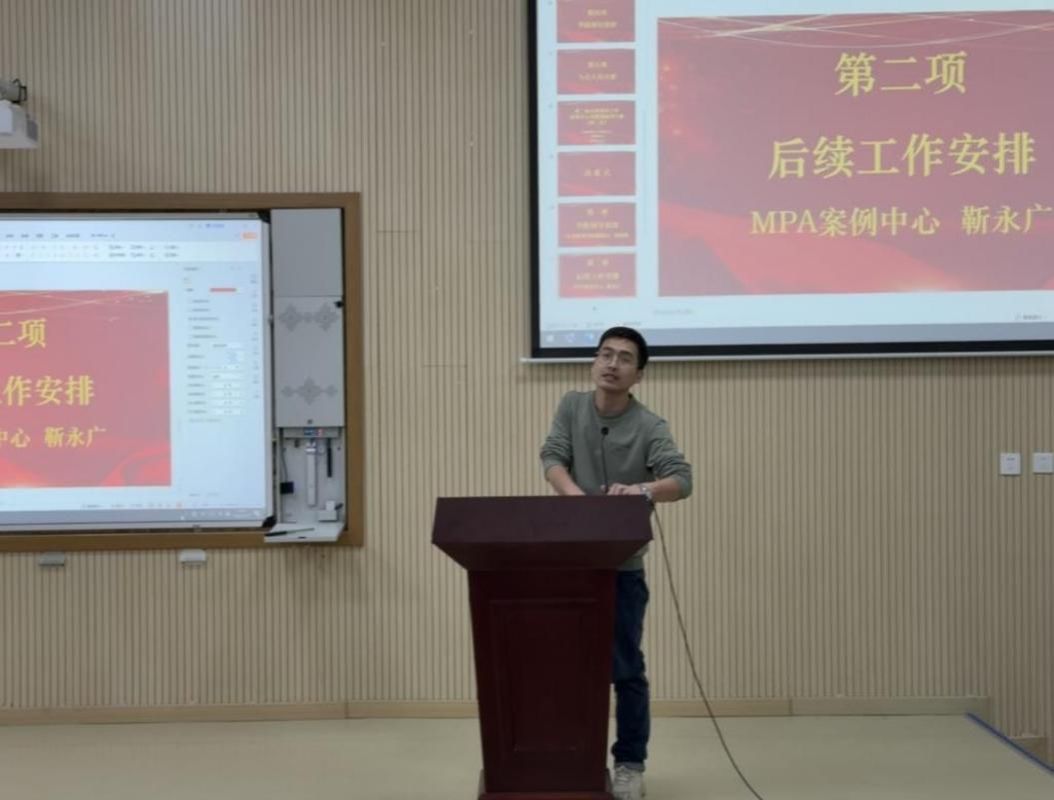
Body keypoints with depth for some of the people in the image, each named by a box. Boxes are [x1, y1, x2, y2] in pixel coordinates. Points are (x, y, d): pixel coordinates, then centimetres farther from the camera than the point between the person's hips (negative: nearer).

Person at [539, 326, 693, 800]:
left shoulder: (650, 428, -8)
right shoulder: (571, 406, 3)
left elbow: (682, 480, -20)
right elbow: (552, 457, -9)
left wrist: (641, 490, -40)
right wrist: (573, 494, -28)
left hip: (621, 567, -3)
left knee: (625, 669, 2)